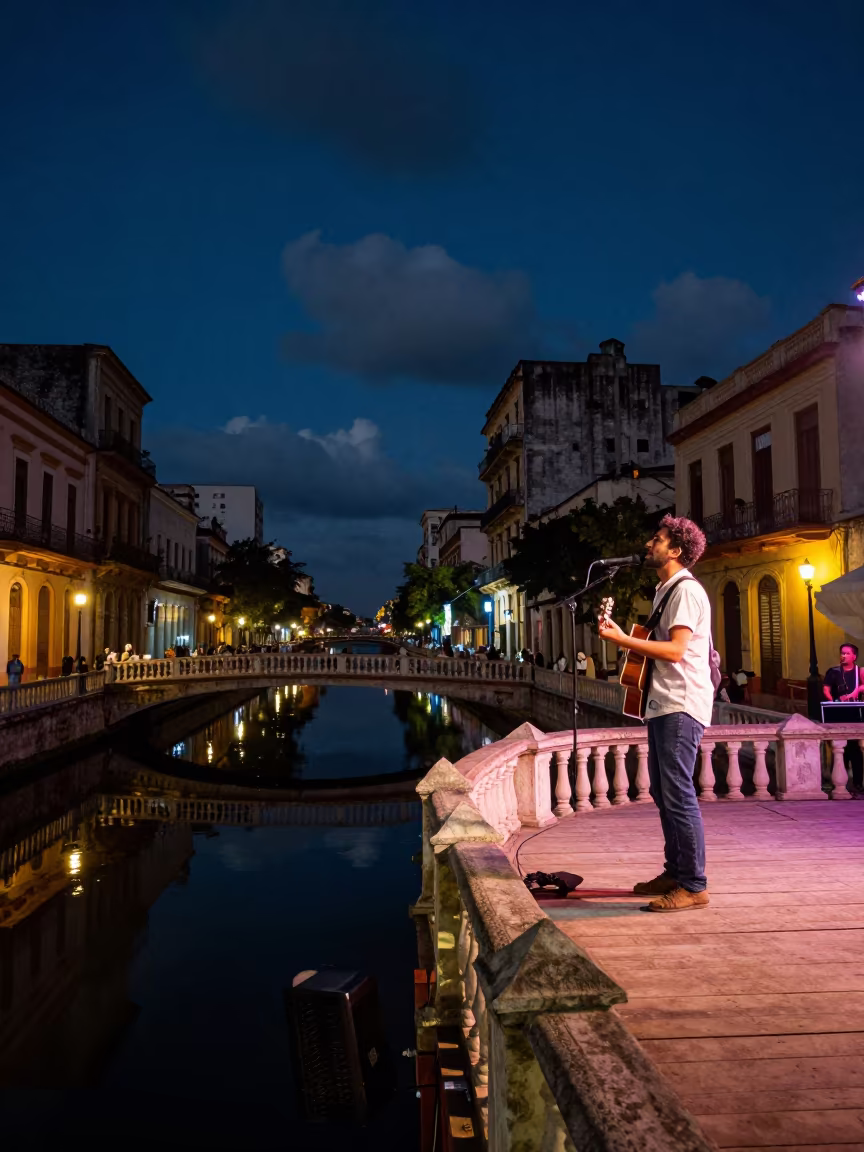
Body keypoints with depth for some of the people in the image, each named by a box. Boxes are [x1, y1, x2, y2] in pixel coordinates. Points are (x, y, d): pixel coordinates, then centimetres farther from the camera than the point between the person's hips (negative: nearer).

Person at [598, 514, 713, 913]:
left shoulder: (686, 590, -12)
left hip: (681, 707, -10)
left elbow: (676, 650, -22)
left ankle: (694, 886, -1)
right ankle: (674, 873, 26)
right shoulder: (666, 591, 18)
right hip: (663, 704, 10)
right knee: (662, 792, 15)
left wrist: (623, 640, -22)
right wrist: (622, 637, 14)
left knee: (677, 793, -9)